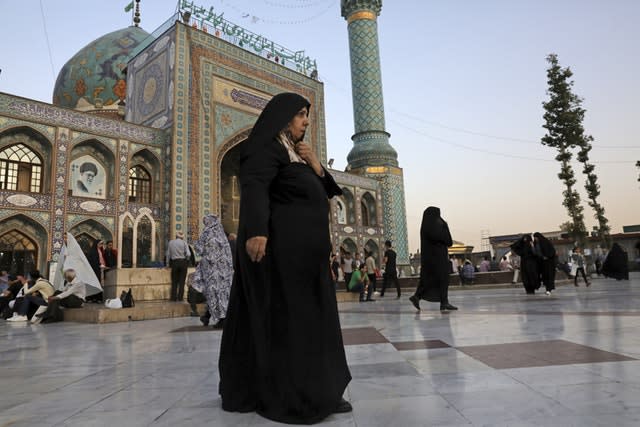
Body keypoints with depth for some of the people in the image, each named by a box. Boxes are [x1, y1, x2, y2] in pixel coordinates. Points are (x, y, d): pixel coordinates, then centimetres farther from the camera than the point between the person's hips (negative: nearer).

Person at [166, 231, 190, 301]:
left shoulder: (170, 242, 6)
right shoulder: (184, 243, -2)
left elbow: (168, 254, 7)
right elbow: (188, 254, -10)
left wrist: (169, 263, 15)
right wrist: (186, 260, 8)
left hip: (174, 262, 2)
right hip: (183, 262, -2)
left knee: (174, 281, 10)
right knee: (182, 281, 4)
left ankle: (173, 297, 9)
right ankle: (180, 297, 5)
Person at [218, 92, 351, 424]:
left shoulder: (295, 153, 23)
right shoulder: (266, 146, -5)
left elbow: (325, 192, 22)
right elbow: (254, 187, -22)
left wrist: (316, 166, 4)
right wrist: (256, 231, -37)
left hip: (303, 250, 10)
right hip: (279, 246, -10)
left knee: (310, 318, 10)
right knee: (284, 319, -6)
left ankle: (313, 393, 19)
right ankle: (288, 397, 2)